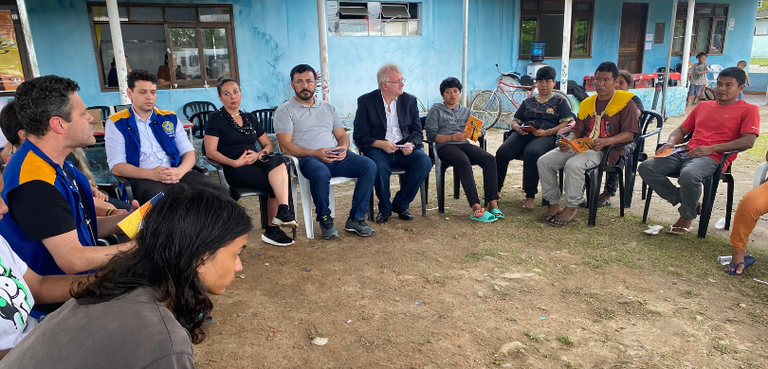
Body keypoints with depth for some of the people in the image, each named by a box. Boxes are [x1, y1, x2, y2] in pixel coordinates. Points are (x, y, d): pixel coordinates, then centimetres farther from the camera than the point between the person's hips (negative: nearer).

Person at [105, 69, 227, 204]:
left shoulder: (169, 118, 18)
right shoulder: (116, 123, 8)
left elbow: (189, 152, 12)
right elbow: (116, 166, -1)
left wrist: (180, 171, -12)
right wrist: (151, 174, -18)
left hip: (177, 175, 4)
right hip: (143, 180, -3)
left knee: (219, 193, -24)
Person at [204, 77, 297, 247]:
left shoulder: (250, 118, 23)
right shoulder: (215, 118, 7)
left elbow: (268, 144, 20)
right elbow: (210, 151, -3)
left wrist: (260, 154, -4)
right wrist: (235, 162, -18)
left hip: (256, 164, 5)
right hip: (235, 170, -4)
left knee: (277, 160, -32)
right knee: (277, 183, -30)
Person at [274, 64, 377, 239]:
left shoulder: (328, 108, 24)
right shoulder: (285, 111, 7)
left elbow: (342, 135, 20)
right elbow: (285, 145, -5)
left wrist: (343, 148, -6)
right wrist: (315, 153, -18)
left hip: (335, 158, 5)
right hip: (307, 159, -5)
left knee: (369, 165, -20)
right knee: (321, 173, -39)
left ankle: (356, 219, -15)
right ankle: (325, 220, -16)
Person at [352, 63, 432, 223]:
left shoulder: (409, 100, 10)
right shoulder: (366, 101, 0)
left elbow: (417, 131, 9)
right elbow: (360, 136, -5)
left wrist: (411, 144, -15)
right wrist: (381, 144, -22)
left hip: (403, 149, 3)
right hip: (377, 149, -3)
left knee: (425, 161, -26)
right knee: (380, 166, -36)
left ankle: (400, 204, -5)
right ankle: (384, 208, -7)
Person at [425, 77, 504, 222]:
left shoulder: (466, 111, 26)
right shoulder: (436, 110, 13)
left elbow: (482, 130, 17)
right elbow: (431, 135, -1)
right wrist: (453, 137, -13)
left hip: (464, 145, 5)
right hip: (445, 146, -4)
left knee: (490, 159, -24)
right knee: (464, 162, -37)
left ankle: (493, 203, -30)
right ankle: (476, 207, -44)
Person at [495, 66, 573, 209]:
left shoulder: (560, 101, 19)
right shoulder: (528, 102, 30)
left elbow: (566, 124, 6)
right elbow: (515, 121, 24)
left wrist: (546, 132, -12)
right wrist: (518, 128, -2)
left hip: (546, 136, -3)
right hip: (523, 134, 3)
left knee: (531, 153, -40)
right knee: (502, 152, -29)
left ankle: (530, 196, -32)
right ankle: (496, 190, -17)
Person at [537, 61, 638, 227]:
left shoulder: (625, 102, 1)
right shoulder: (587, 103, 20)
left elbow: (629, 134, -7)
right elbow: (577, 131, 15)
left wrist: (605, 141, -24)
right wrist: (567, 142, -8)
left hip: (606, 150, -7)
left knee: (573, 164, -35)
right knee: (544, 161, -13)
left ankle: (571, 208, -17)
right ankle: (554, 205, -5)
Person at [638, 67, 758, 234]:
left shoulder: (748, 110, 8)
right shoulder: (703, 106, 27)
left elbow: (748, 141, -6)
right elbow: (682, 130, 28)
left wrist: (712, 148, -17)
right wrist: (671, 142, 3)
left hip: (712, 157, -6)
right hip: (686, 152, 6)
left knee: (688, 175, -40)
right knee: (645, 168, -18)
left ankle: (687, 216, -10)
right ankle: (686, 202, -6)